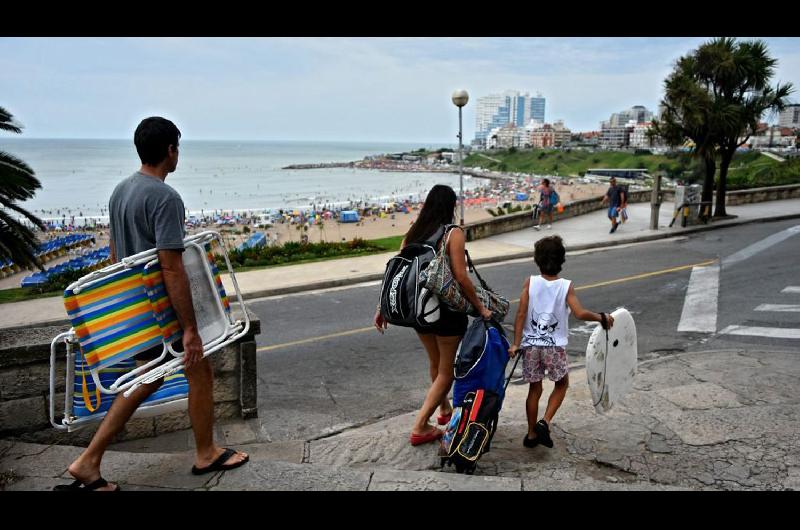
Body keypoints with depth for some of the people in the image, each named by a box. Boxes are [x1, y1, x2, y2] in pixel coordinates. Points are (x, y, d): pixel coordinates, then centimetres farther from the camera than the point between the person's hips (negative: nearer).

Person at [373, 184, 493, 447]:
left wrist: (383, 307, 8)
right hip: (446, 308, -6)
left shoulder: (413, 232, 4)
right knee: (446, 370, 9)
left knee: (435, 363, 25)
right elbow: (461, 276, -18)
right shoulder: (453, 233, -12)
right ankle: (420, 426, 5)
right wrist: (480, 307, -10)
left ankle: (445, 409, 45)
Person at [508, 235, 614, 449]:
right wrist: (601, 317, -2)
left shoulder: (530, 283, -4)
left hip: (530, 345, 2)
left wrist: (515, 344, -6)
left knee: (535, 388, 15)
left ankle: (531, 434, 23)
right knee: (562, 384, 20)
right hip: (554, 346, -2)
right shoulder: (566, 286, -7)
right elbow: (580, 313, -18)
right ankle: (545, 422, 3)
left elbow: (521, 314, -8)